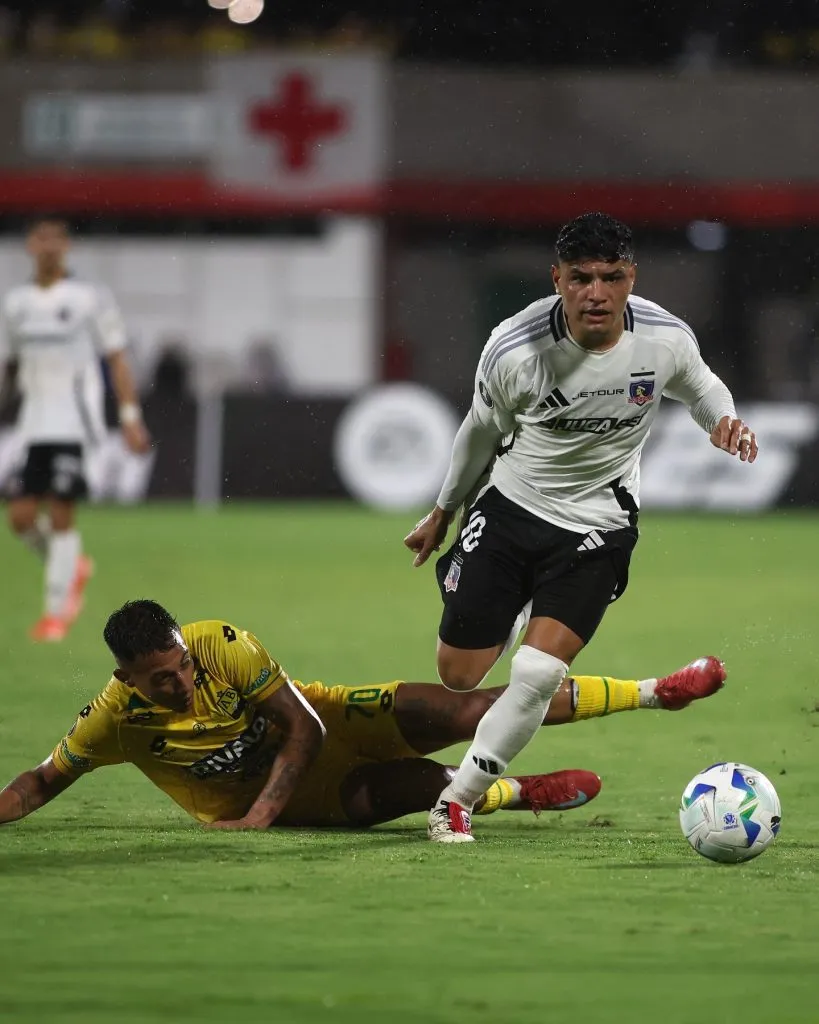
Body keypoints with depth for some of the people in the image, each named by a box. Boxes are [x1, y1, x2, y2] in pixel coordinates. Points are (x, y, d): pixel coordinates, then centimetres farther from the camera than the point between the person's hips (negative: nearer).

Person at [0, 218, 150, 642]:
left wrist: (131, 417, -5)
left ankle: (56, 611, -2)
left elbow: (117, 360, 1)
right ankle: (73, 567, 26)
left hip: (74, 423, -4)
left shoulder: (89, 299, 0)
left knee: (61, 515, -9)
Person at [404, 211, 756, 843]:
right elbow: (483, 430, 2)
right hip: (510, 507, 0)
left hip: (598, 530, 0)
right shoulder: (514, 350, -19)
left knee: (537, 676, -18)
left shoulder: (666, 340, -15)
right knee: (457, 675, 4)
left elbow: (699, 386, 11)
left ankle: (457, 801, 1)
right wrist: (443, 512, 16)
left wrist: (722, 419, -14)